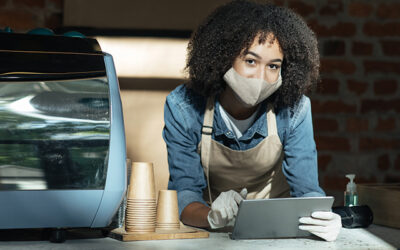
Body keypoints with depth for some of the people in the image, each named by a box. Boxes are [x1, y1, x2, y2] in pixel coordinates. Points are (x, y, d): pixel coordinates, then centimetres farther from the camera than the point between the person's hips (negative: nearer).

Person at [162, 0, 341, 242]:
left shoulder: (294, 110, -14)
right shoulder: (183, 107, -17)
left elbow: (306, 189, -13)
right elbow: (185, 192, -17)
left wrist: (320, 217, -36)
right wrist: (212, 217, -39)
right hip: (207, 232, 0)